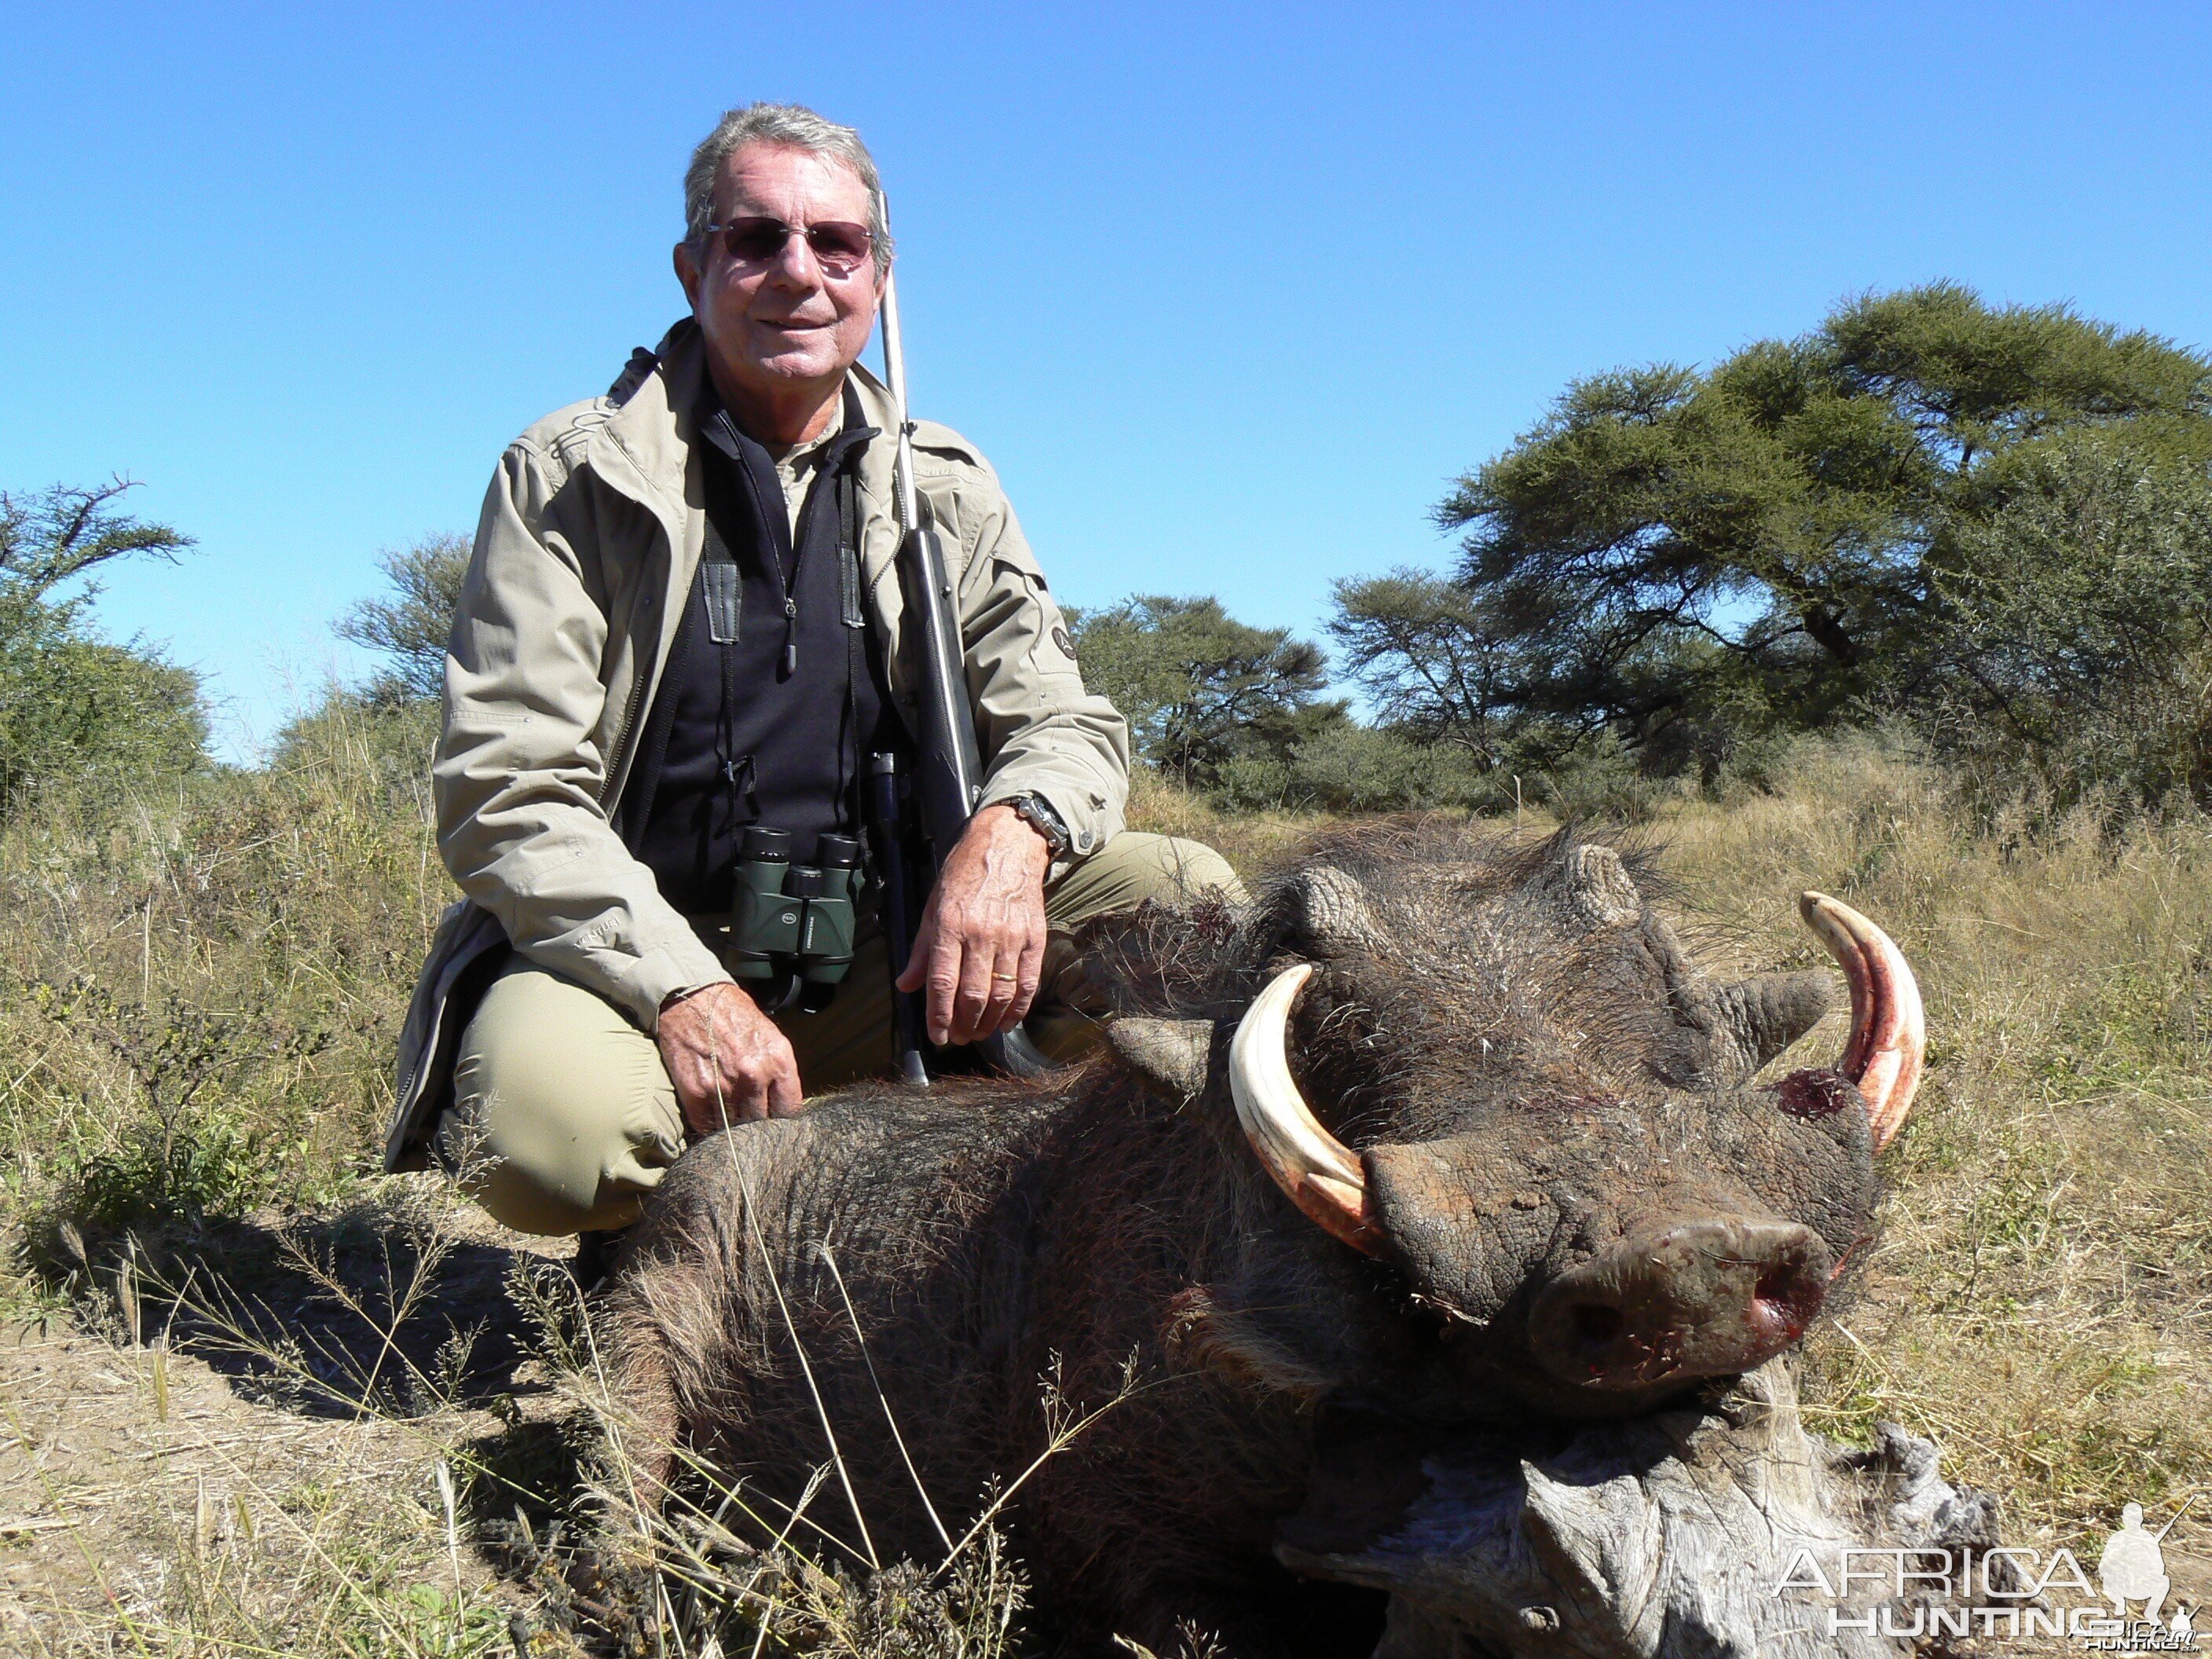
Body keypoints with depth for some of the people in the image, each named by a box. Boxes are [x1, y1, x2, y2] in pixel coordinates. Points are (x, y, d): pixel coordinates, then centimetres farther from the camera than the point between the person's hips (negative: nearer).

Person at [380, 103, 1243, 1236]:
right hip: (634, 948, -3)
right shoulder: (569, 477, -3)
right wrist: (684, 991, -27)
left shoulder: (944, 489, 8)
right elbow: (506, 791, -11)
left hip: (876, 963, 4)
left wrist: (1012, 831, -21)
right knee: (552, 1116, -38)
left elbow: (1067, 723, 5)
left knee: (1184, 899, -16)